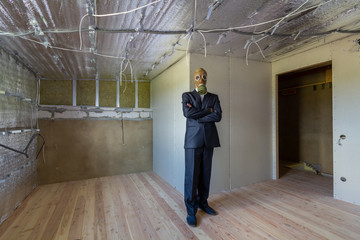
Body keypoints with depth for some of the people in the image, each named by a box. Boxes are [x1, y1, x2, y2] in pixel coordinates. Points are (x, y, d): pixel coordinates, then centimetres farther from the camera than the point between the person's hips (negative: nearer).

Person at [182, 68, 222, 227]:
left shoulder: (214, 97, 15)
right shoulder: (187, 96, 9)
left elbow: (218, 116, -3)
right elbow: (187, 113, -10)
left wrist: (197, 116, -8)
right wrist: (208, 110, -5)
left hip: (209, 139, 3)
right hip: (193, 139, -2)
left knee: (205, 173, 10)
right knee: (191, 175, -1)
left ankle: (203, 203, 27)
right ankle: (191, 210, 11)